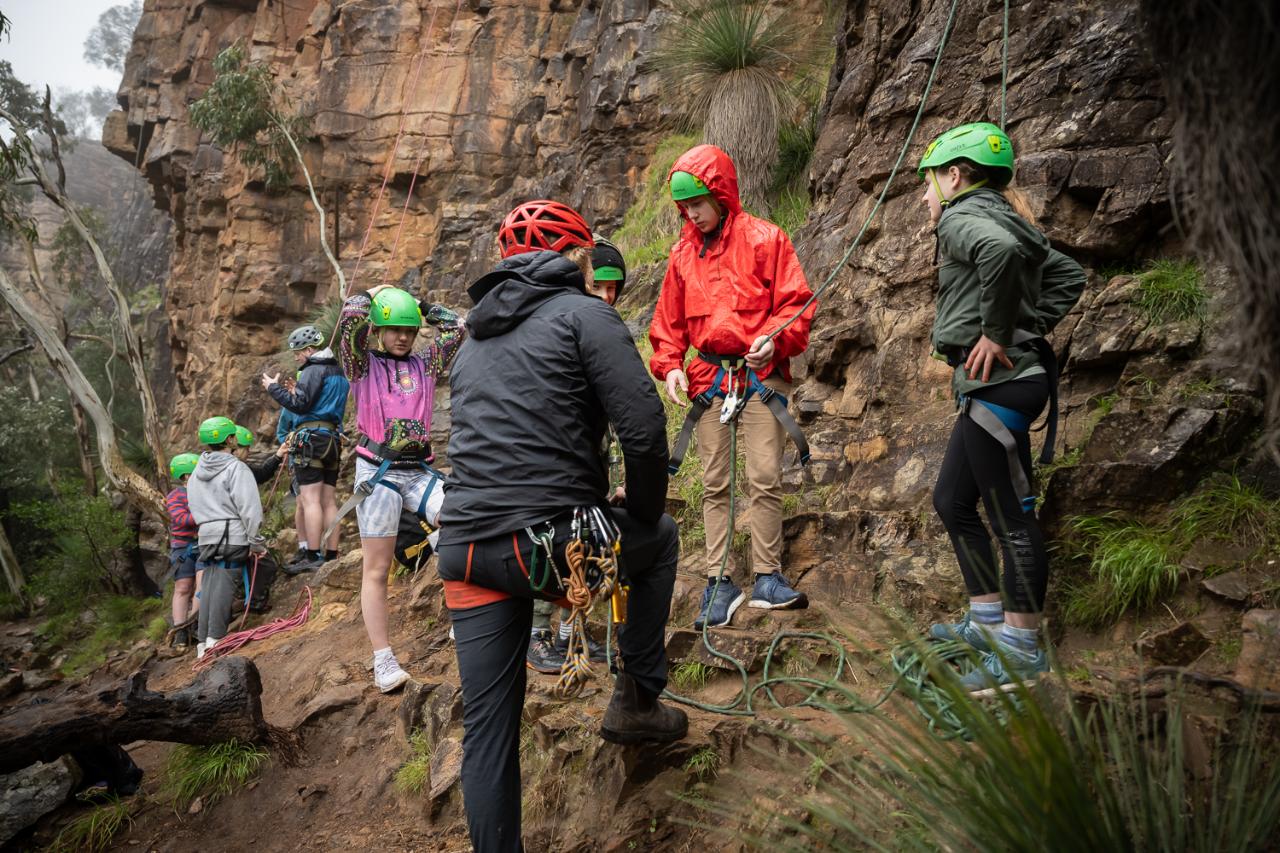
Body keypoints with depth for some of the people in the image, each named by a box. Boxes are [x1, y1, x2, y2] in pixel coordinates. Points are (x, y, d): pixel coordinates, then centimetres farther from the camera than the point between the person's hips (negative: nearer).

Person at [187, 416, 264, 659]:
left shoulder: (197, 472, 17)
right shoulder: (236, 468, -7)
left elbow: (195, 508, 18)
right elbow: (249, 508, -12)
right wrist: (255, 542, -6)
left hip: (206, 536, 7)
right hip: (233, 536, -7)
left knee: (209, 586, 8)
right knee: (224, 586, -7)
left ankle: (203, 642, 9)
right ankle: (216, 638, -11)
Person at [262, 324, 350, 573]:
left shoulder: (313, 370, -7)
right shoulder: (339, 372, 22)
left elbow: (299, 404, -14)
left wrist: (274, 388, -3)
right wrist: (298, 393, 26)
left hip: (312, 438, -9)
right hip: (333, 438, 9)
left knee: (310, 499, -10)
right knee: (329, 501, 7)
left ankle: (313, 557, -14)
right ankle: (331, 555, 6)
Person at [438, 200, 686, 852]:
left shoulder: (473, 340, 22)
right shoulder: (585, 314, 0)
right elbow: (644, 432, -12)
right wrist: (641, 518, 4)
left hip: (466, 549, 6)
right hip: (549, 541, -5)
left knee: (487, 727, 15)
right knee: (662, 536, 25)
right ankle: (636, 701, 26)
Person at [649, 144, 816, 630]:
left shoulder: (763, 239, 2)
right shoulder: (683, 253, 15)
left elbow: (796, 301, -3)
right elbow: (669, 321, 18)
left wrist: (774, 338, -20)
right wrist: (669, 366, 3)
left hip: (761, 375, -4)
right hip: (709, 380, 4)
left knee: (765, 478, -8)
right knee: (714, 484, 3)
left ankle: (767, 579, 2)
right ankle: (719, 583, 8)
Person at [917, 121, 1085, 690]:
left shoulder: (960, 217, -8)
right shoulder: (1000, 219, 20)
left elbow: (1001, 250, -32)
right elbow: (1069, 276, 24)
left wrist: (997, 332, -23)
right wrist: (1032, 327, 15)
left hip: (998, 382, -10)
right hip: (993, 384, 10)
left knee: (1011, 515, -3)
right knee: (951, 500, 18)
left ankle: (1022, 649, 6)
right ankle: (989, 623, 27)